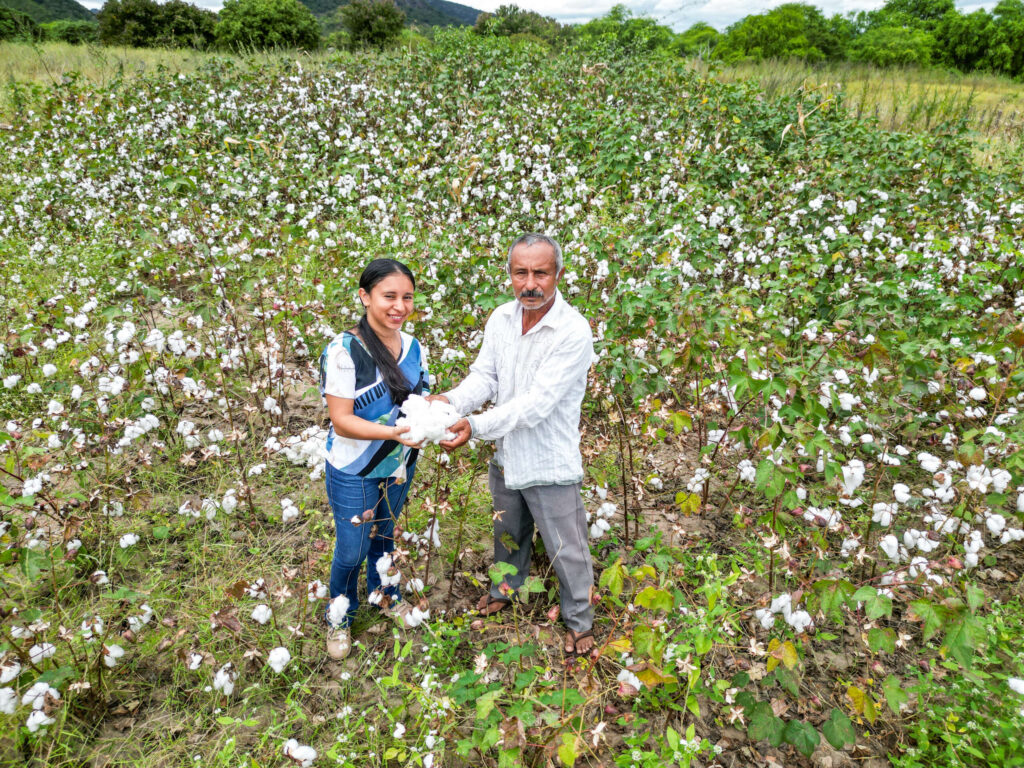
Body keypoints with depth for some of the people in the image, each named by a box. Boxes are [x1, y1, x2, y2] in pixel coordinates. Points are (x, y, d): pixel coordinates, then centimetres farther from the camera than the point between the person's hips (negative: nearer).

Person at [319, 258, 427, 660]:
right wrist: (393, 432, -35)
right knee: (351, 549, 11)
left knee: (385, 534, 25)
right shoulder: (344, 350, -23)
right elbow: (341, 419, -23)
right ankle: (339, 619, 38)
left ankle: (383, 593, 52)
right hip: (354, 473, -5)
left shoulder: (414, 347, -4)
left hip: (399, 465, 5)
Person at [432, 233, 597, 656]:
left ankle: (579, 619, 38)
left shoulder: (574, 333, -26)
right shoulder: (501, 318, -5)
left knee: (566, 549, 13)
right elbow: (485, 375, -4)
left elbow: (536, 403, -30)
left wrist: (476, 426, -35)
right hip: (506, 455, 6)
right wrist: (453, 401, -25)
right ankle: (506, 588, 56)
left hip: (550, 464, -6)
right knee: (508, 532, 29)